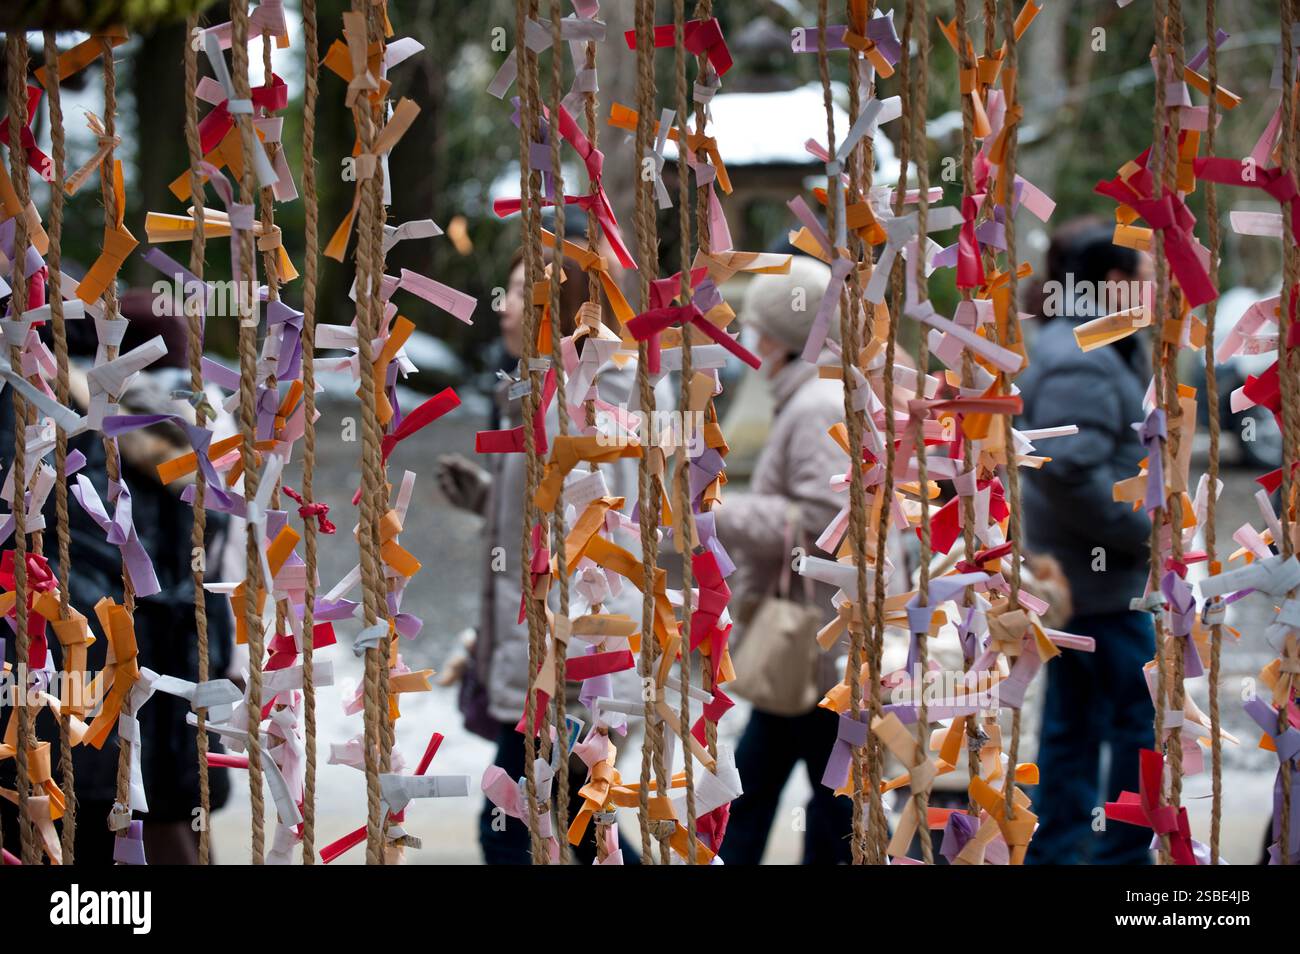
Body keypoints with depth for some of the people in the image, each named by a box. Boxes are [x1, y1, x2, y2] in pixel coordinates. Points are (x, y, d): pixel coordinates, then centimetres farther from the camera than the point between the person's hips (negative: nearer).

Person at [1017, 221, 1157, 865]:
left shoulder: (1085, 349, 16)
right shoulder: (1081, 364, -20)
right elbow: (1070, 472, -28)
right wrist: (1144, 531, -20)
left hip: (1075, 574, 11)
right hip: (1101, 578, -11)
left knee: (1075, 722, 13)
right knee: (1141, 716, -4)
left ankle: (1056, 851, 18)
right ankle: (1122, 855, 1)